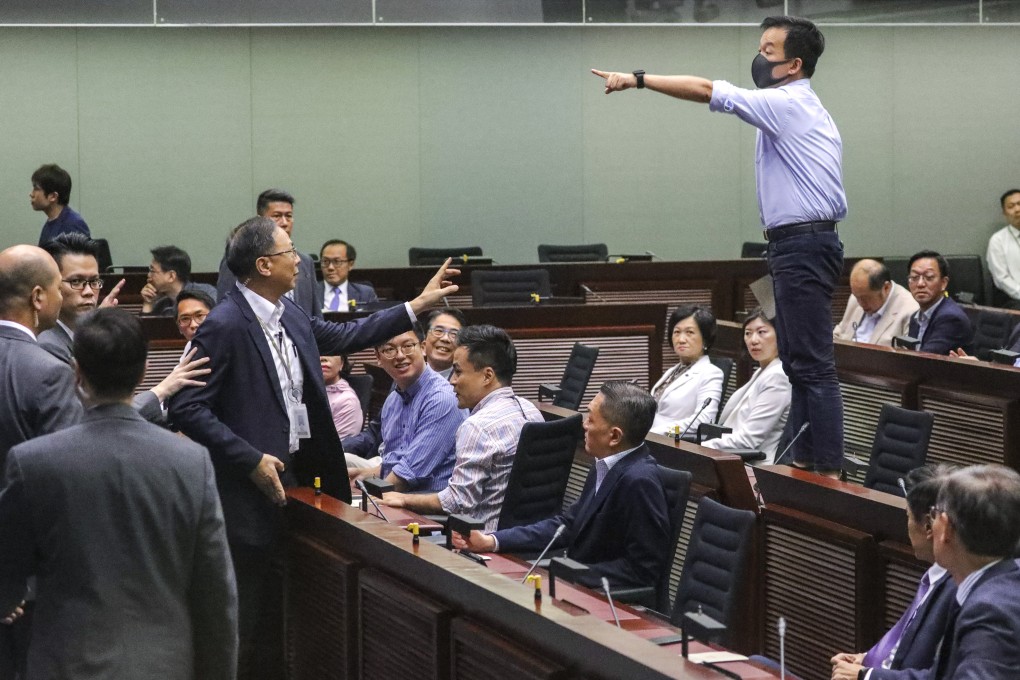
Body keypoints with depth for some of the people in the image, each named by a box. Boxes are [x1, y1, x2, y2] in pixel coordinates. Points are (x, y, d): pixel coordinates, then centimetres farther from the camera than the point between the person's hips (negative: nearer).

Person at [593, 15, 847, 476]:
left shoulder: (787, 105, -12)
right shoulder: (799, 109, 19)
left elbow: (706, 90, -17)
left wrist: (638, 79, -12)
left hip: (802, 246, -11)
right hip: (800, 245, 11)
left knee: (812, 364, -12)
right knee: (797, 363, 12)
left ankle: (828, 470, -13)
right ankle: (804, 461, 16)